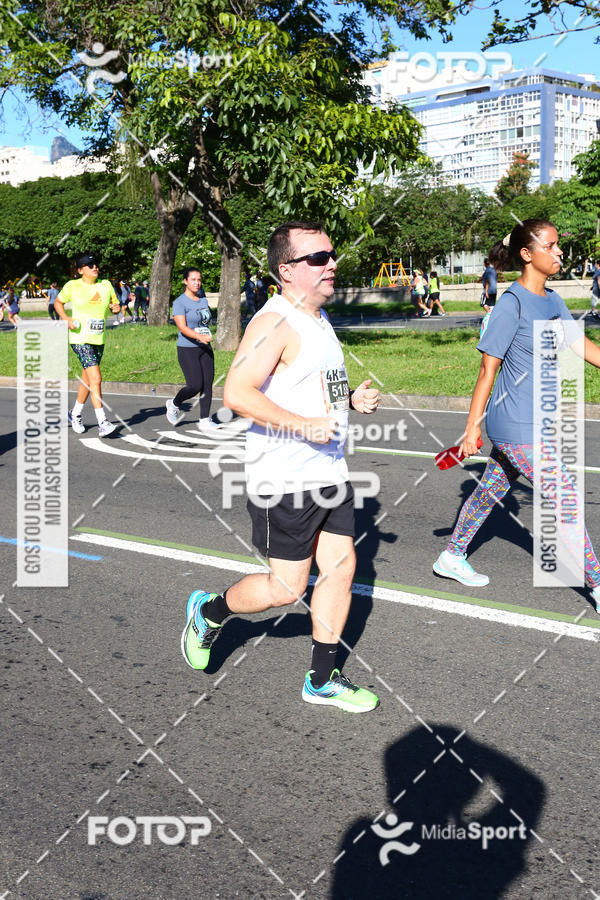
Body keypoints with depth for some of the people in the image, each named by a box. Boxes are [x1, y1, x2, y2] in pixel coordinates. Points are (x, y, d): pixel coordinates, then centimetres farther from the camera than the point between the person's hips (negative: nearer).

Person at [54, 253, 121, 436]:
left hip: (99, 339, 6)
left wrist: (116, 308, -5)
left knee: (87, 380, 16)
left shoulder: (106, 285, 7)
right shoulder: (73, 286, -3)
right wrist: (66, 318, -6)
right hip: (80, 338, -6)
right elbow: (58, 302, 11)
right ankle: (102, 423, -18)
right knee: (96, 379, -17)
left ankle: (75, 414, 37)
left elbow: (115, 304, 20)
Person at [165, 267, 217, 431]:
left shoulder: (203, 299, 12)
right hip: (187, 349, -7)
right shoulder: (180, 302, -10)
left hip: (205, 349, 7)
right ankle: (174, 404, 16)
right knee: (195, 385, -12)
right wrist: (200, 336, -35)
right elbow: (182, 327, -22)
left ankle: (205, 420, 7)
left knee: (208, 384, 1)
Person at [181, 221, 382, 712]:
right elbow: (237, 393, -25)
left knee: (341, 567, 8)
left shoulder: (318, 319, 15)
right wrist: (303, 425, -27)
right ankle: (209, 612, 27)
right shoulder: (275, 323, -16)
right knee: (287, 588, 0)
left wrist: (352, 399, 9)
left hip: (329, 471, 9)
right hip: (283, 481, -9)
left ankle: (322, 680, 21)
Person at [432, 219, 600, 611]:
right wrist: (472, 429, -11)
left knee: (490, 492, 20)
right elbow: (488, 370, -14)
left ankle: (452, 557, 36)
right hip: (515, 426, -8)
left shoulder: (552, 300, 7)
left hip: (532, 422, 8)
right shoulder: (512, 303, -17)